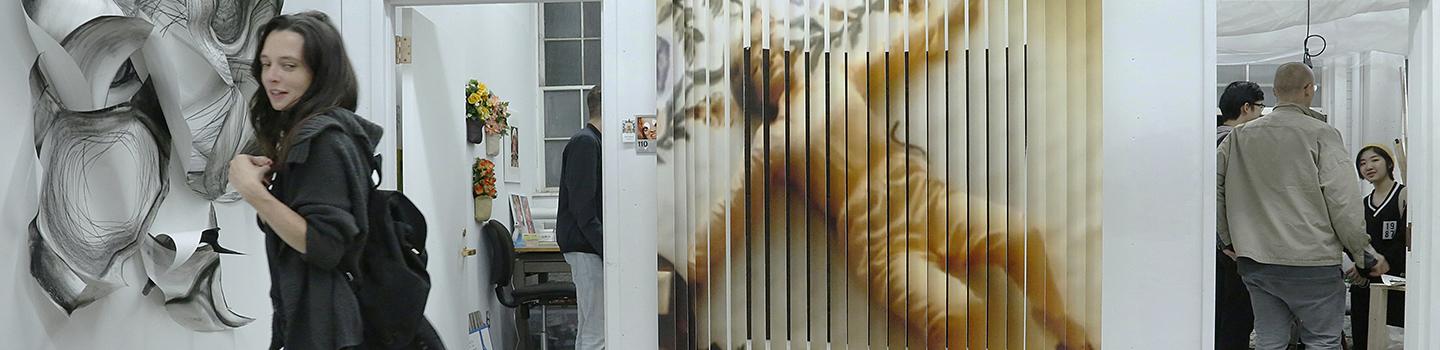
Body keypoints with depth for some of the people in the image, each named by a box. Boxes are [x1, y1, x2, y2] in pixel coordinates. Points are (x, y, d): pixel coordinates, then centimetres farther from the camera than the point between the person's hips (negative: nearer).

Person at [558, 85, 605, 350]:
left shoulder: (593, 142, 19)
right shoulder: (585, 142, -12)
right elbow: (582, 207, -19)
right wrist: (606, 248, -21)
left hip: (591, 247, 11)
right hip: (587, 248, -11)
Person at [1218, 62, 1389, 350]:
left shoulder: (1239, 136, 7)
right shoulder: (1321, 134, -6)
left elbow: (1214, 189, 8)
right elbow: (1342, 201, -10)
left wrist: (1231, 241, 17)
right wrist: (1366, 256, 0)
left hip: (1254, 262, 4)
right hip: (1311, 261, -4)